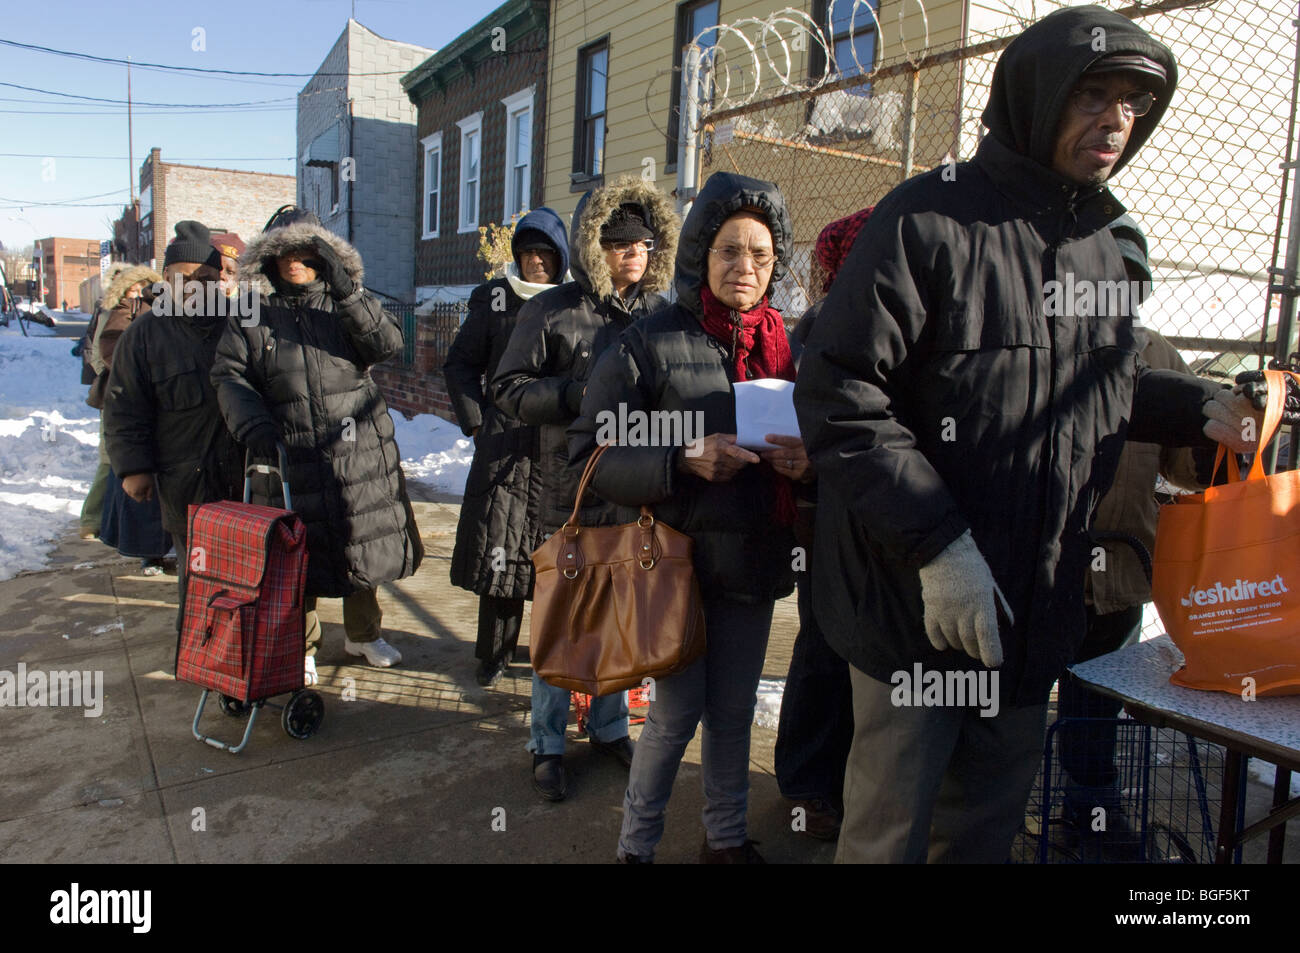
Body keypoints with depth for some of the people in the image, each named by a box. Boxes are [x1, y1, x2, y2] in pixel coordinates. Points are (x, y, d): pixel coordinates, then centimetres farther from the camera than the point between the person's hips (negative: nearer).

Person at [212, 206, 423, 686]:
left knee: (364, 545, 10)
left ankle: (363, 634, 32)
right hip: (288, 457, 0)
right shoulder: (251, 315, 6)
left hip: (360, 453, 1)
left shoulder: (347, 302, 7)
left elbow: (388, 344, -9)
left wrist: (347, 294, -21)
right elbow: (229, 376, 3)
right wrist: (250, 421, -15)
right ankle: (301, 646, 27)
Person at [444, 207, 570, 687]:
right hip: (504, 444, 1)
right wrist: (475, 421, 4)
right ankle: (494, 653, 16)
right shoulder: (495, 299, 10)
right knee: (499, 548, 1)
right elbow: (460, 363, 13)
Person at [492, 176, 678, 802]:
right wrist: (583, 393, -17)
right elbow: (509, 389, -5)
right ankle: (547, 745, 24)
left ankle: (609, 726, 35)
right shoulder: (552, 311, -4)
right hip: (573, 492, -3)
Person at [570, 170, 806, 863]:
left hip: (753, 561, 4)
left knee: (734, 711, 16)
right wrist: (684, 461, -24)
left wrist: (805, 462, -10)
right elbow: (591, 457, -11)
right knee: (679, 712, 3)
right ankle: (635, 844, 27)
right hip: (678, 555, -4)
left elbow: (819, 438, 14)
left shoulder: (786, 347, 6)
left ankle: (727, 837, 38)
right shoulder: (649, 343, -8)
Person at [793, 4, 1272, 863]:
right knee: (889, 830, 10)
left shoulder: (1100, 247, 10)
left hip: (1039, 605, 7)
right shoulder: (930, 219, -13)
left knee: (990, 822, 23)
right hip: (917, 603, -6)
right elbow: (840, 397, -20)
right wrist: (938, 546, -23)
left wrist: (1204, 408, 7)